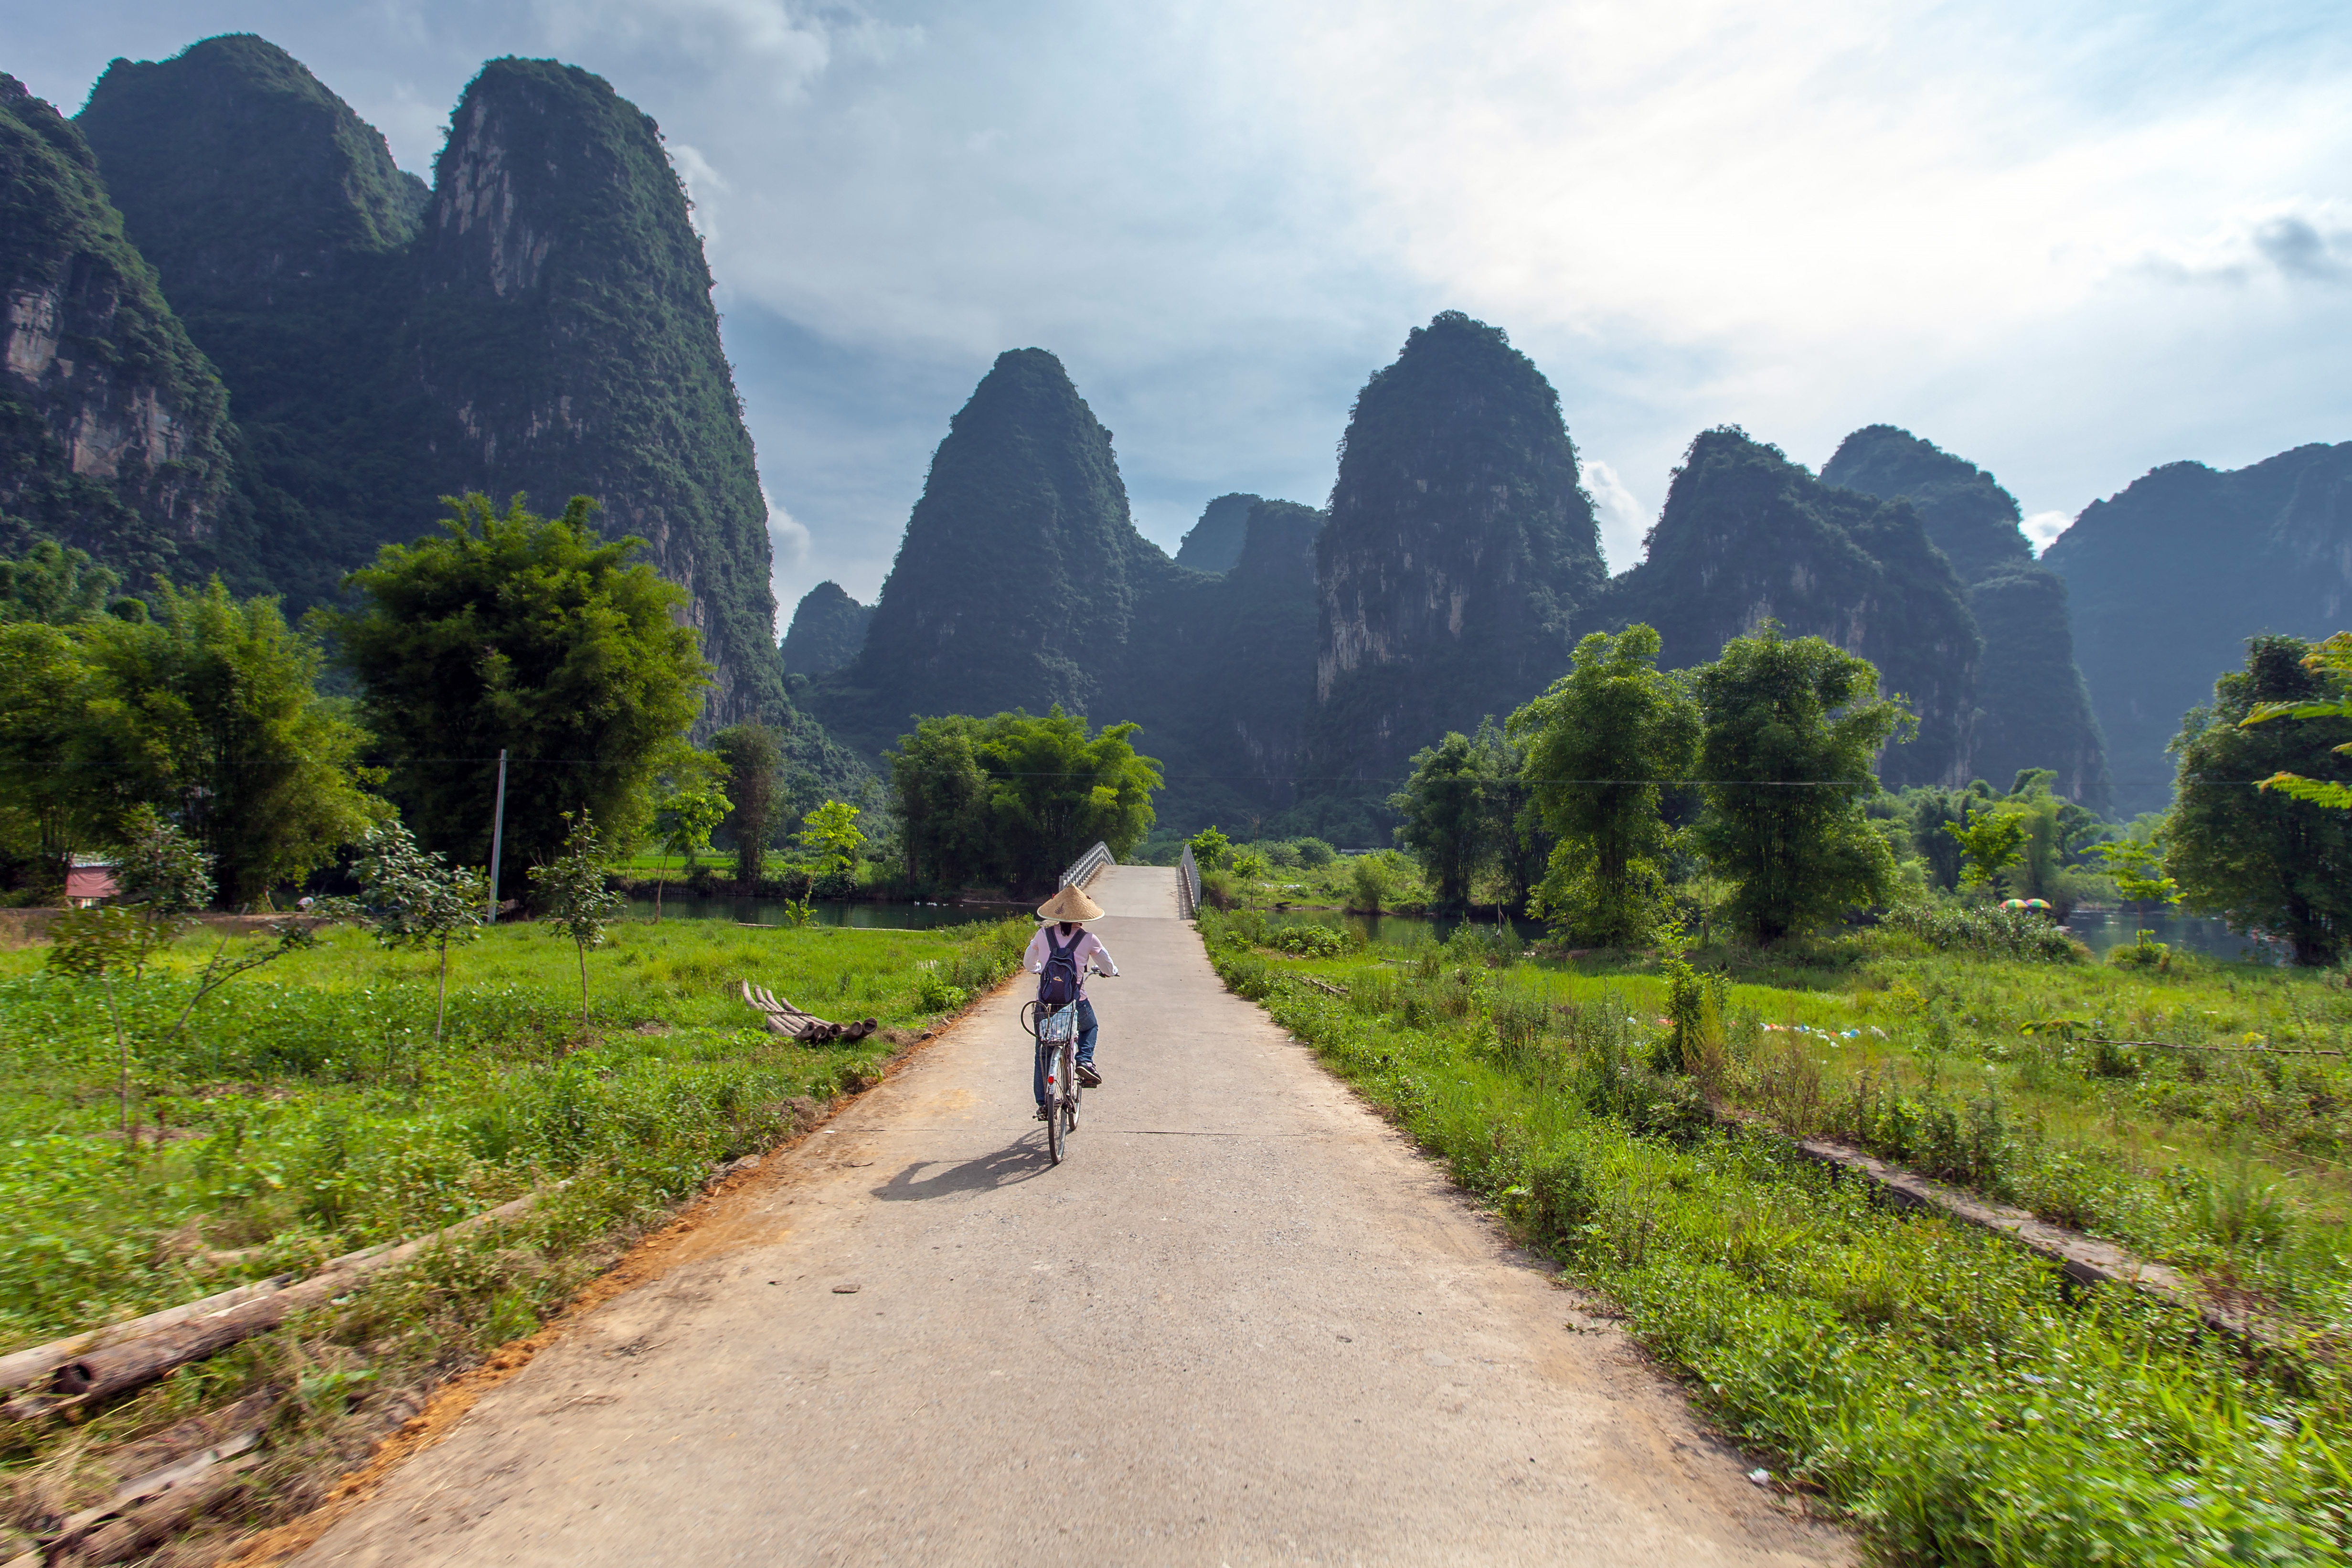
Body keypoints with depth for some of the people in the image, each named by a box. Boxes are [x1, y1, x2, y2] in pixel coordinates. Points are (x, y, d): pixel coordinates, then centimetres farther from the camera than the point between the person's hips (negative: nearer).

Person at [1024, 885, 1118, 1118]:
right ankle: (1085, 1060, 3)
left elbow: (1028, 963, 15)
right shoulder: (1088, 939, -4)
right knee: (1089, 1028, 31)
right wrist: (1111, 971, 30)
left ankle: (1043, 1104, 14)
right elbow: (1109, 968, 6)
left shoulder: (1043, 934, 1)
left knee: (1042, 1052, 15)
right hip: (1075, 1001, -1)